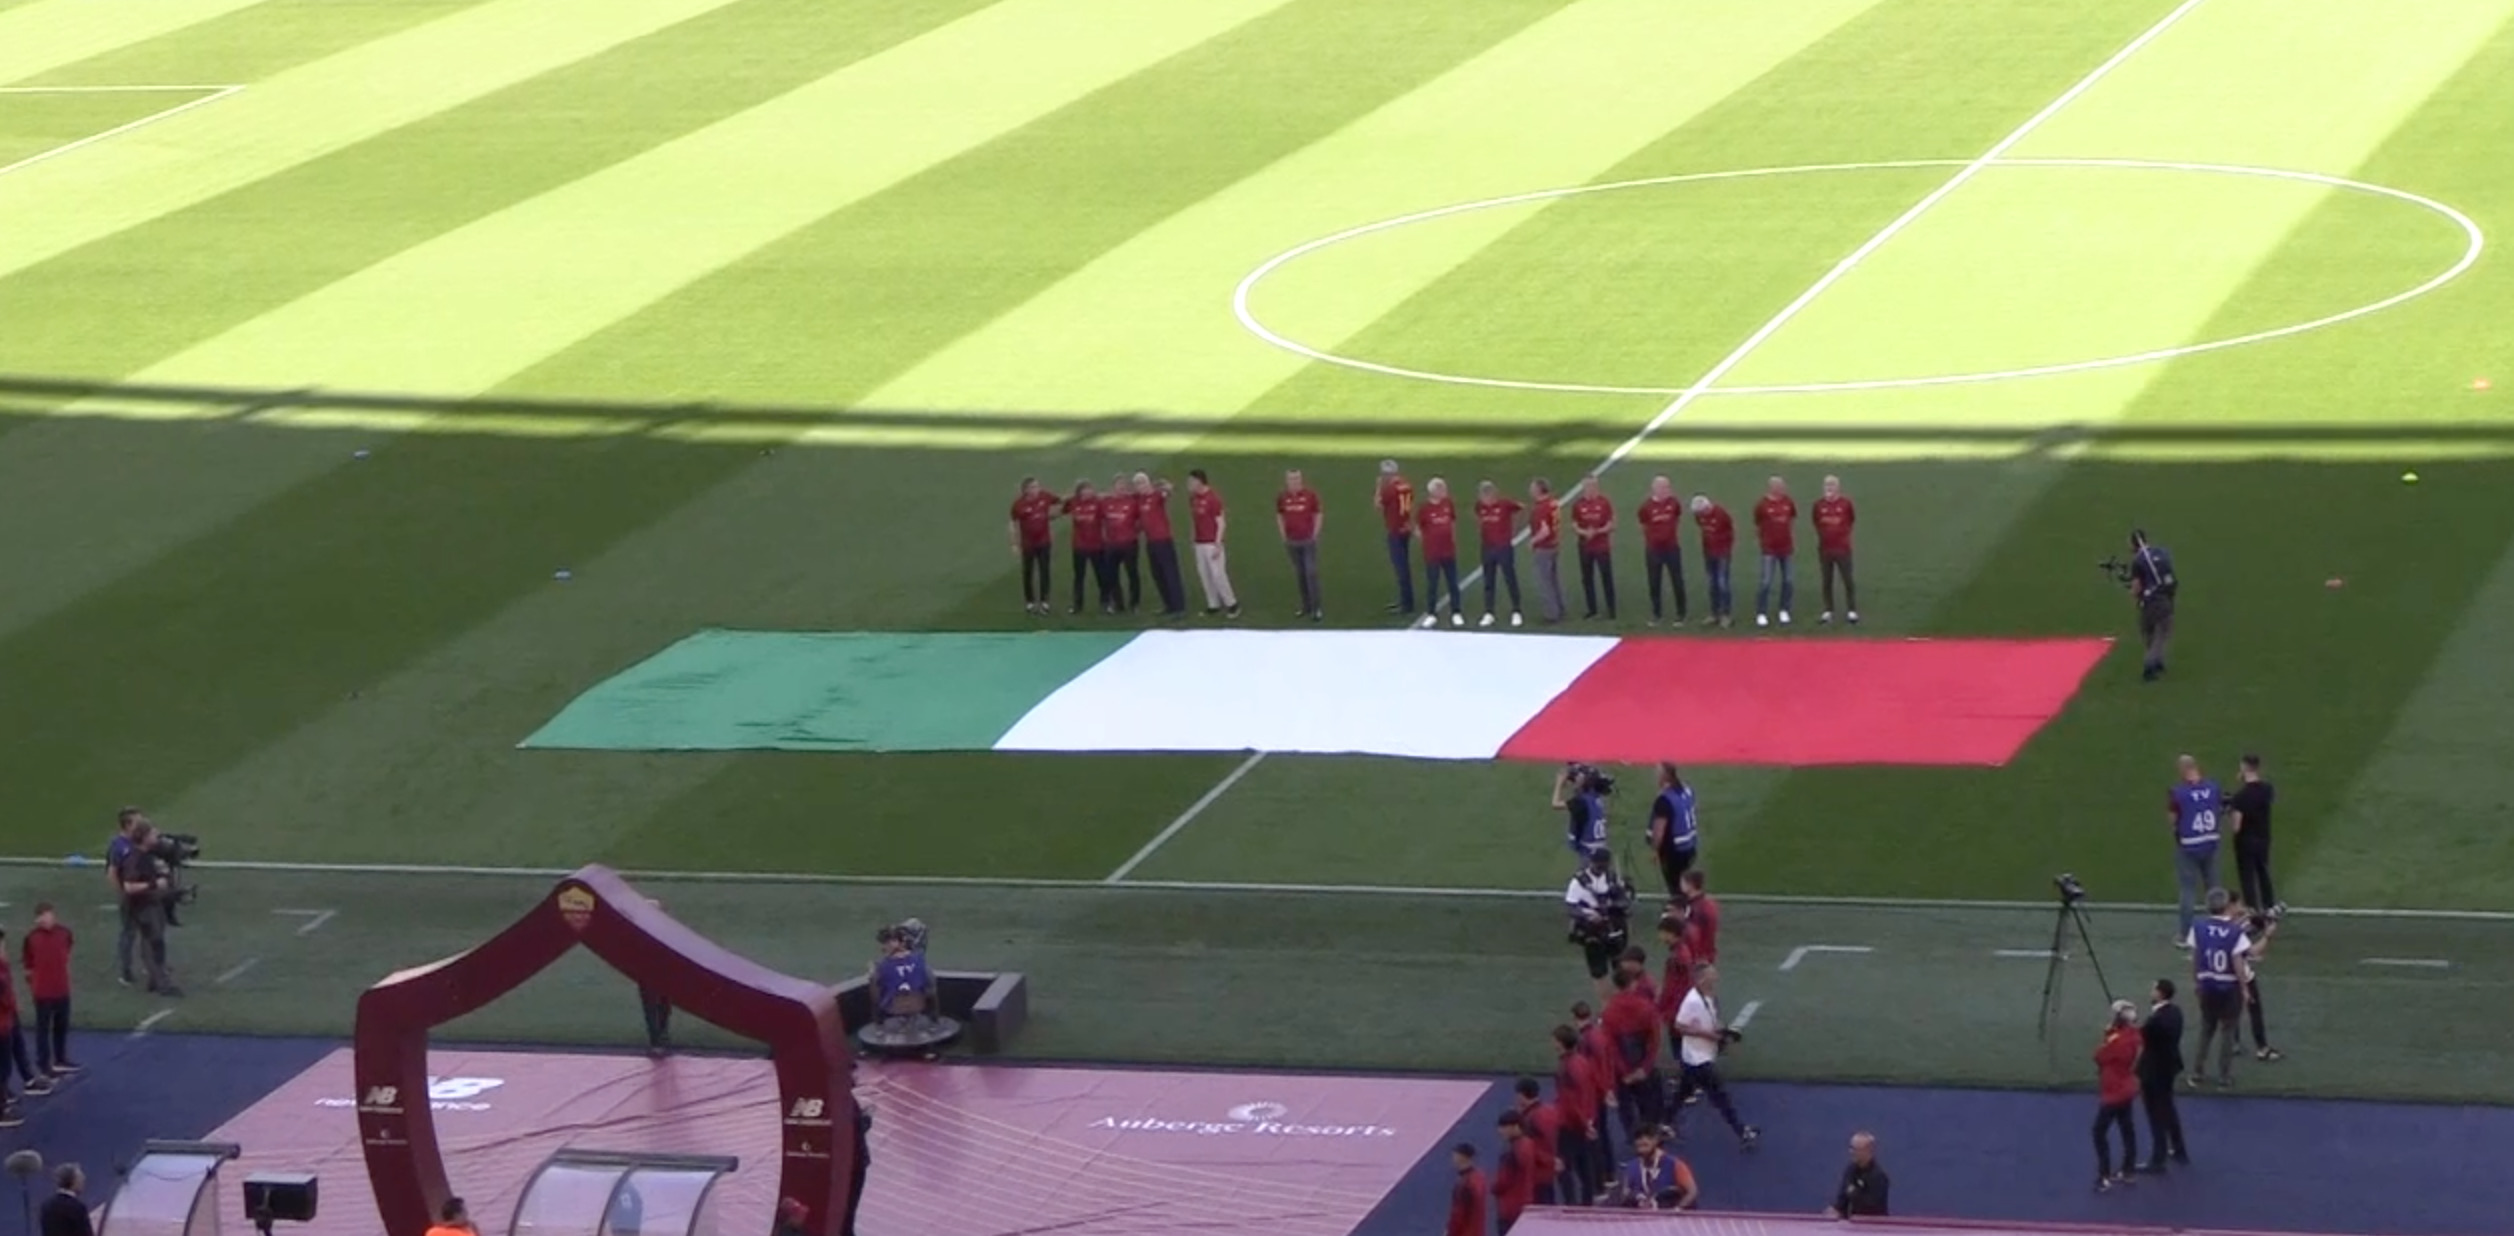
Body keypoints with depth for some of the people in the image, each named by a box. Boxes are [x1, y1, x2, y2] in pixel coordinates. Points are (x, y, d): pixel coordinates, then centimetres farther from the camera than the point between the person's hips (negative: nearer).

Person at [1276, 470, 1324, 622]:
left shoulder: (1310, 495, -6)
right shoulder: (1282, 497, 2)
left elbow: (1319, 515, 1)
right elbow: (1279, 516, 15)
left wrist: (1314, 535, -3)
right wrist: (1284, 536, 9)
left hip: (1308, 541, -3)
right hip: (1292, 542, 3)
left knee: (1311, 573, -7)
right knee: (1299, 575, 7)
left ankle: (1317, 608, -4)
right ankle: (1306, 606, 16)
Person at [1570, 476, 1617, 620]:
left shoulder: (1604, 502, -5)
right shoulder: (1578, 504, 1)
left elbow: (1611, 524, -4)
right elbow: (1574, 525, 2)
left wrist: (1597, 531, -20)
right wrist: (1584, 532, -18)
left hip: (1602, 547, -3)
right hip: (1585, 547, 3)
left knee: (1606, 578, 0)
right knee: (1587, 578, 8)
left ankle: (1611, 610, 7)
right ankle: (1592, 609, 19)